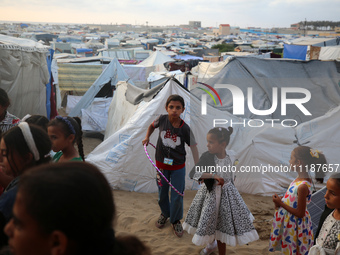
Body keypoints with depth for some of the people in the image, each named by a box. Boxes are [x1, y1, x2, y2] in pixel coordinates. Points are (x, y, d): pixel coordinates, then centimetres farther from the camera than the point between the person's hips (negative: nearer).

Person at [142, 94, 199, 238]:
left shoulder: (185, 128, -19)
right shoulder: (162, 119, -14)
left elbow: (193, 147, -17)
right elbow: (152, 125, 11)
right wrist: (147, 137, -5)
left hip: (178, 167, -2)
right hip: (161, 165, 2)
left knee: (177, 196, 7)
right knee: (162, 194, 18)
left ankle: (176, 220, 32)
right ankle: (165, 213, 47)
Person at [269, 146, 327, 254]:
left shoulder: (303, 186, -30)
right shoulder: (299, 179, -2)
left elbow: (300, 213, -25)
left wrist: (281, 204, -21)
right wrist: (281, 200, -1)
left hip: (295, 226, -9)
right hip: (288, 222, 9)